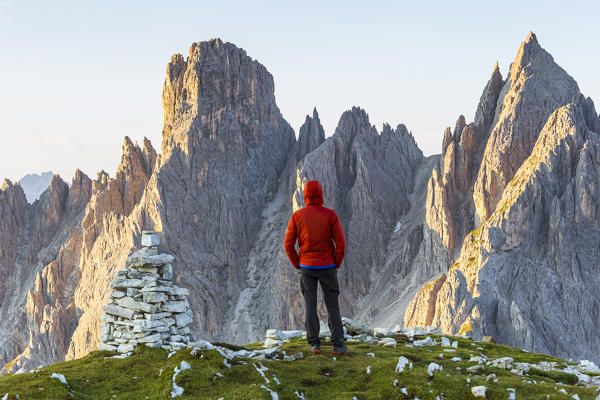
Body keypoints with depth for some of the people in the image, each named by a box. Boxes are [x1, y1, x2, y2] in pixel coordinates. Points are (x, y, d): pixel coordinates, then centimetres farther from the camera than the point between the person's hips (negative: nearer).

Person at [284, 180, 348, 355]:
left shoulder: (297, 216, -5)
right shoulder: (330, 215, -9)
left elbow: (288, 244, -4)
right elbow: (341, 243, -12)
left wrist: (298, 265, 8)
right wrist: (336, 265, 2)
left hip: (306, 267, 1)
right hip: (327, 267, -1)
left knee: (310, 306, 7)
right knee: (332, 306, 7)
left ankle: (314, 344, 1)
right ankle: (338, 345, 3)